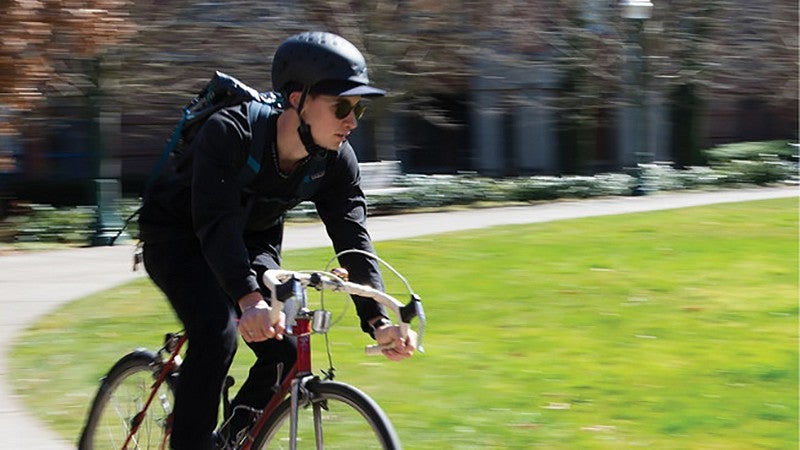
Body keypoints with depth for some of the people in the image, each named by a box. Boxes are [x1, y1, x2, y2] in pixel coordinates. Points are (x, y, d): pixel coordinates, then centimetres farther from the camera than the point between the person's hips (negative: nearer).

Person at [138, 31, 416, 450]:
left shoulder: (336, 161, -18)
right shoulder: (228, 132, -35)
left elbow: (353, 240, -20)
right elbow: (217, 223, -44)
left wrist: (378, 321, -35)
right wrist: (249, 299, -59)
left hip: (252, 239, 6)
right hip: (177, 232, -5)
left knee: (285, 352, -11)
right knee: (218, 333, -29)